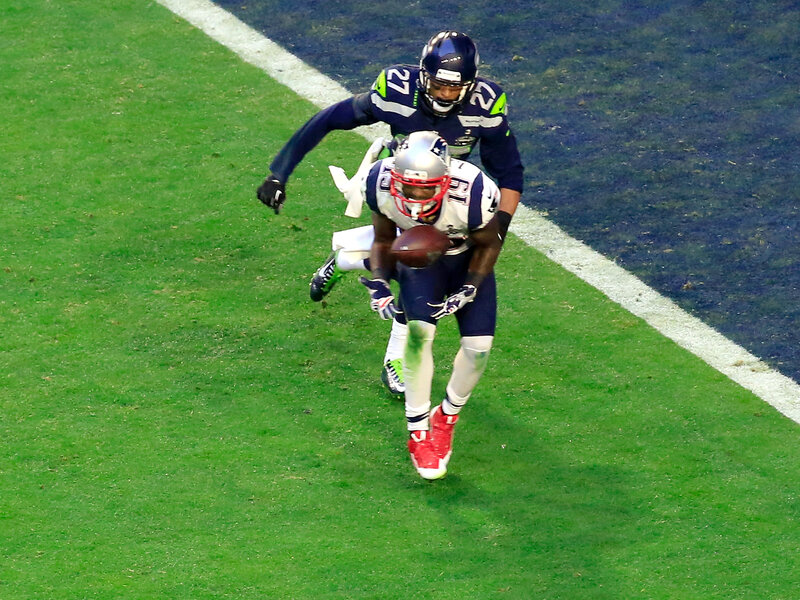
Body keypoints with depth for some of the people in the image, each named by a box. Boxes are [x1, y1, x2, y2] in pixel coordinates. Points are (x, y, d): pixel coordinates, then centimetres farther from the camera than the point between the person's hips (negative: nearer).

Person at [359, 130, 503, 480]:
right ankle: (419, 433, -9)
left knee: (479, 345, -10)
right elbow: (383, 238, -7)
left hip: (468, 258, -1)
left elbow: (489, 244, -15)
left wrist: (467, 291, -22)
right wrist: (378, 284, -20)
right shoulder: (382, 183, -30)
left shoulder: (473, 195, -39)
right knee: (419, 330, -22)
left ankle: (447, 418, 19)